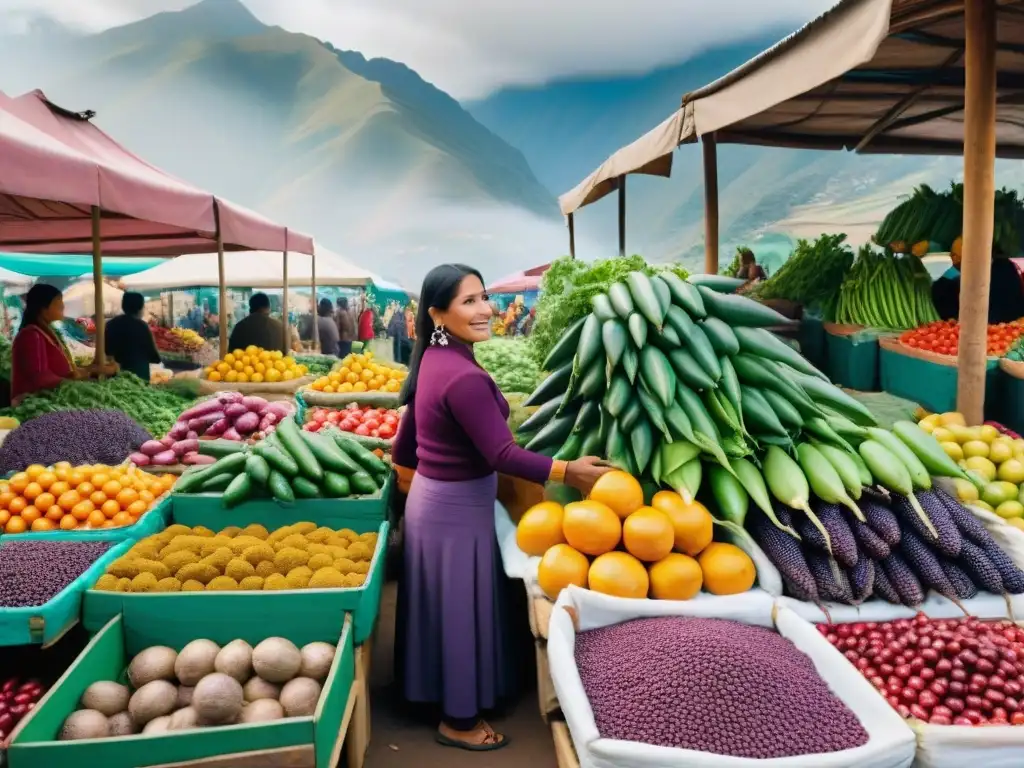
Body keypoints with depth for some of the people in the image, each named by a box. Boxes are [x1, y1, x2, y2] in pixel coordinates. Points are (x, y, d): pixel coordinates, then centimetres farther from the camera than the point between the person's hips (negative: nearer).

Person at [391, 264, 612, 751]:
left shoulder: (433, 361, 3)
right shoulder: (464, 376, -27)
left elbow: (405, 442, 13)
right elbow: (501, 455, -28)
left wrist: (412, 482, 27)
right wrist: (568, 471, -23)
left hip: (432, 500, 9)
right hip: (456, 511, -9)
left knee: (446, 610, 23)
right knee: (460, 613, 8)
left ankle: (444, 697, 42)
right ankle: (459, 720, 27)